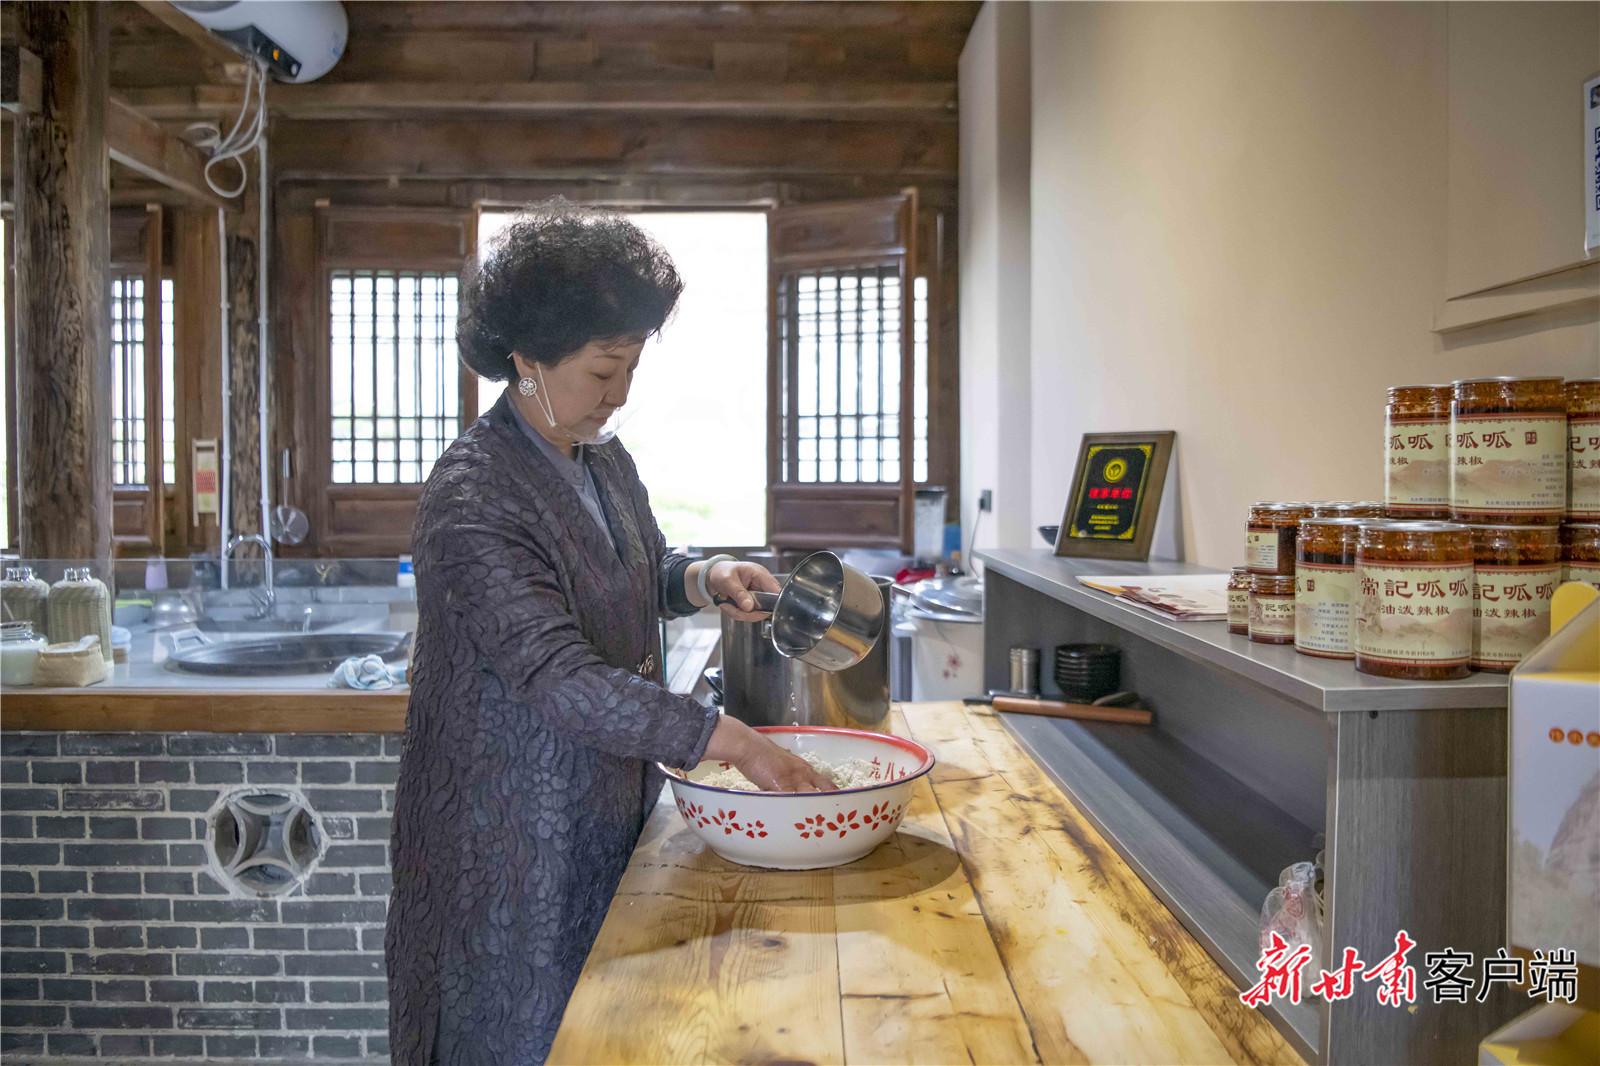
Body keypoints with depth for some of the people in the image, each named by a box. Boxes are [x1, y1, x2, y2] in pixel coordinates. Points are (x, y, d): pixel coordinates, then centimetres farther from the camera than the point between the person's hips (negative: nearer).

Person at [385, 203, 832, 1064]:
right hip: (515, 825, -7)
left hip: (606, 809, 7)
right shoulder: (473, 497, -23)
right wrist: (730, 742, -30)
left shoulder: (605, 461, 3)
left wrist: (702, 578, -3)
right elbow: (560, 679, -29)